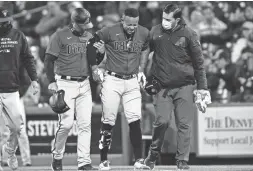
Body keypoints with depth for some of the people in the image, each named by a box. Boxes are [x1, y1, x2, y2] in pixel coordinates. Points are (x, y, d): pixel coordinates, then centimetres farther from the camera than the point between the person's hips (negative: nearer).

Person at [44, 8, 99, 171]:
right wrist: (52, 82, -9)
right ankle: (57, 157, 12)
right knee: (66, 123, -9)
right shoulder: (60, 36, -5)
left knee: (85, 124, -2)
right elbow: (49, 60, -4)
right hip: (65, 84, -5)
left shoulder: (89, 36, 11)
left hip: (84, 84, 5)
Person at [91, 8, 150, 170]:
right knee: (108, 122, -1)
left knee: (135, 120, -6)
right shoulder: (109, 32, -13)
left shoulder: (144, 33, -1)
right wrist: (94, 68, -3)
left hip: (132, 81, 3)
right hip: (112, 80, -3)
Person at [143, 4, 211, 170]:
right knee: (162, 121, -9)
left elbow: (199, 62, 2)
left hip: (184, 86, -1)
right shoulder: (155, 32, 2)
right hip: (162, 86, 1)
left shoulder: (189, 34, -3)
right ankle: (153, 155, 11)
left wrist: (202, 87, 1)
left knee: (184, 124, -3)